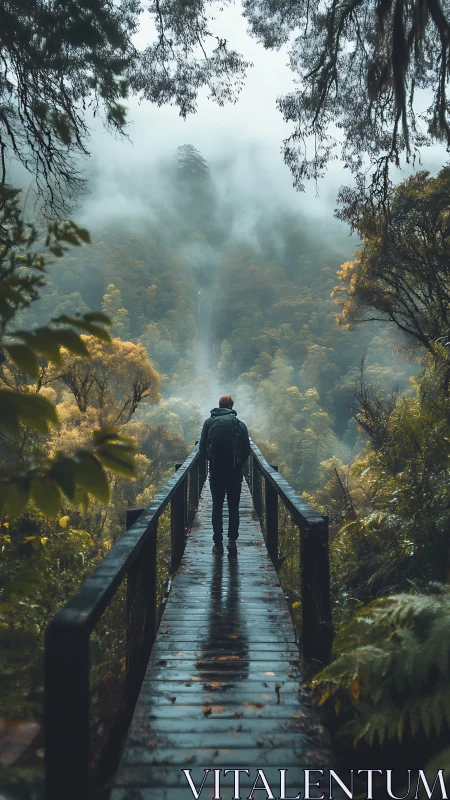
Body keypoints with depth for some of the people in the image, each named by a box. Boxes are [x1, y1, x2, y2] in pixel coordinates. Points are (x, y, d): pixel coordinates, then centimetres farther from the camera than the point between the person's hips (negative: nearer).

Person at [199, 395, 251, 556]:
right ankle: (232, 541, -1)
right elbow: (246, 450, 0)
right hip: (235, 471, 0)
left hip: (216, 470, 0)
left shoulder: (209, 422, 1)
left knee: (217, 507, 8)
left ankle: (218, 543, 8)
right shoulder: (240, 424, 0)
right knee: (233, 507, 7)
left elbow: (203, 448, -2)